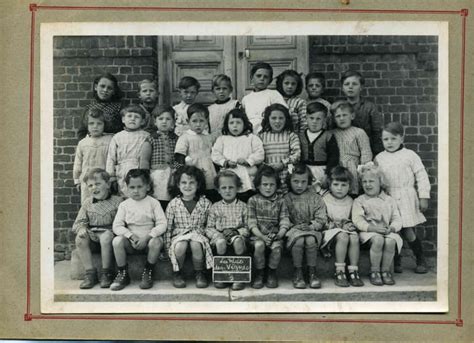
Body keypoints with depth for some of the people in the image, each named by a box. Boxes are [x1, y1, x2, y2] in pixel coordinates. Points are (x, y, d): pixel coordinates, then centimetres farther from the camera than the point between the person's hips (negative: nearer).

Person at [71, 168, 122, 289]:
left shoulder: (117, 201, 4)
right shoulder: (87, 203, 14)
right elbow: (78, 222, 10)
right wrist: (81, 228, -13)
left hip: (109, 232, -3)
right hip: (92, 235, 4)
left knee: (105, 237, -38)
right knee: (80, 238, -28)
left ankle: (106, 273, -22)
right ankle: (90, 273, -20)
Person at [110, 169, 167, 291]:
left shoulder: (153, 203, 0)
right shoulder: (124, 205, 6)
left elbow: (162, 224, -8)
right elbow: (117, 226, -1)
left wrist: (146, 237, -20)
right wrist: (132, 236, -16)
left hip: (149, 238, -2)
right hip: (131, 241, 2)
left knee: (156, 242, -34)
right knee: (117, 241, -27)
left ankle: (148, 273, -10)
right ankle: (123, 274, -8)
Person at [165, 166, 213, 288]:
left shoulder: (205, 203, 3)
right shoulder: (173, 204, 2)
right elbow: (168, 228, 6)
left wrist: (209, 239, -4)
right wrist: (167, 247, 2)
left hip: (198, 234, 0)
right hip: (179, 235, 0)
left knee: (196, 245, -35)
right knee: (180, 247, -34)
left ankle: (199, 274, -9)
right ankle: (177, 274, -5)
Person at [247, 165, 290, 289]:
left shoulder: (280, 201, 11)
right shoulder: (253, 200, 6)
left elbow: (284, 220, 3)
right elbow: (251, 222, -2)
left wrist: (281, 233, -18)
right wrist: (261, 236, -16)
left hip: (275, 234, 1)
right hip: (258, 235, -1)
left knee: (277, 247, -30)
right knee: (259, 245, -32)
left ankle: (272, 273, -5)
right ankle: (259, 274, -11)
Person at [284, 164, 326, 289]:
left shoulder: (314, 198, 7)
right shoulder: (286, 199, 4)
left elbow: (321, 218, 4)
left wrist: (312, 226, -13)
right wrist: (295, 226, -14)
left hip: (312, 229, 1)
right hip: (293, 229, -1)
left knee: (311, 240, -33)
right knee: (298, 241, -33)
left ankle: (312, 272, -16)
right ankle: (298, 273, -17)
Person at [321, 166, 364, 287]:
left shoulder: (350, 201, 16)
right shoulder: (325, 199, 4)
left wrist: (349, 224, -5)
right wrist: (333, 224, -16)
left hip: (347, 228, 4)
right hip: (331, 229, -4)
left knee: (355, 238, -31)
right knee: (343, 237, -36)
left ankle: (353, 271, -25)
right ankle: (339, 272, -32)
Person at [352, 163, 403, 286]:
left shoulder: (389, 200, 16)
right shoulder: (359, 201, 8)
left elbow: (397, 219, 9)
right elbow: (357, 220, -5)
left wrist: (391, 228, -14)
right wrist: (373, 227, -19)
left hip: (387, 231, 2)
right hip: (368, 231, -2)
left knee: (390, 241, -31)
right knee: (378, 240, -34)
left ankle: (386, 270, -11)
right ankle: (374, 271, -18)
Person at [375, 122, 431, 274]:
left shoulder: (410, 155, 0)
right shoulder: (379, 158, 8)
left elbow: (421, 176, 0)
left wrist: (423, 197, -3)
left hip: (406, 199, -3)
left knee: (409, 233, -4)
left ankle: (421, 261, 16)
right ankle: (396, 262, 20)